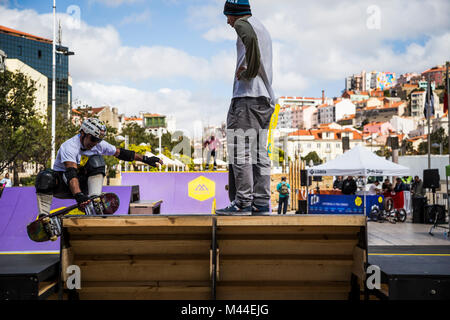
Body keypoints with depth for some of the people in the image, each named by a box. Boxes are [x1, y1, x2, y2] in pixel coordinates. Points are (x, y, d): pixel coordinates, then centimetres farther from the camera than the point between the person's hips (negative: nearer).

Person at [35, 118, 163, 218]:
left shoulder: (99, 145, -7)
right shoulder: (70, 146, -26)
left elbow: (120, 153, 5)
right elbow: (71, 173, -40)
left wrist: (145, 159, 6)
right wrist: (78, 196, -55)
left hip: (81, 184, 4)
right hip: (62, 184, -4)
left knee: (96, 160, -21)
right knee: (46, 176, -37)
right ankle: (43, 217, -31)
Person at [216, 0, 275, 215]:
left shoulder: (243, 24, -2)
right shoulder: (263, 29, 27)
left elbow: (250, 38, -26)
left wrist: (247, 70, -18)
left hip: (247, 97, -9)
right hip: (265, 99, 9)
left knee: (240, 151, -9)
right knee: (259, 153, 7)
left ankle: (243, 202, -10)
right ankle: (261, 203, 7)